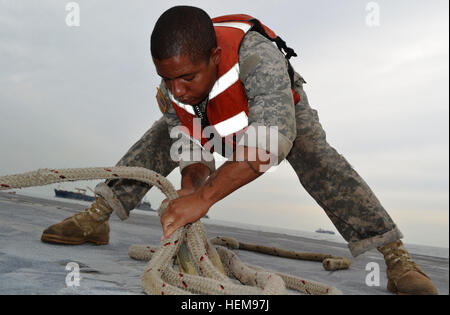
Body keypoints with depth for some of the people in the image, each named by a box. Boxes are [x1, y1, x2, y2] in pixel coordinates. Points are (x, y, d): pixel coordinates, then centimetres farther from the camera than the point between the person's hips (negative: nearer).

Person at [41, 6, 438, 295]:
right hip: (223, 124, 4)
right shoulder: (174, 89, -28)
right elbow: (193, 155, -14)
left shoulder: (255, 53, -47)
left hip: (280, 108, -4)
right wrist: (187, 193, -30)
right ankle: (96, 219, -1)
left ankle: (396, 257, -21)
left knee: (316, 159, -28)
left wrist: (204, 196, -61)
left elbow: (274, 138, -58)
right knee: (160, 137, -11)